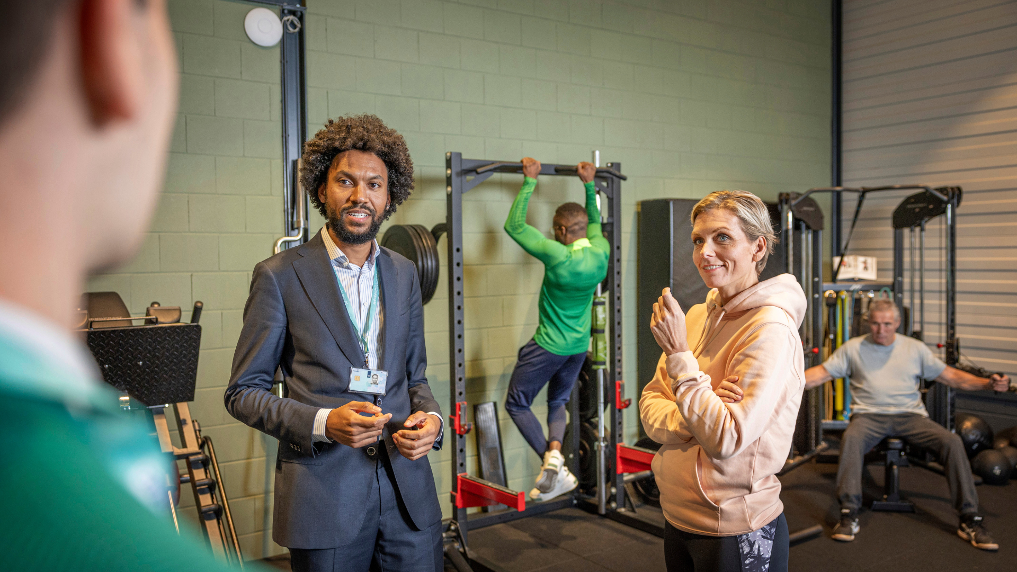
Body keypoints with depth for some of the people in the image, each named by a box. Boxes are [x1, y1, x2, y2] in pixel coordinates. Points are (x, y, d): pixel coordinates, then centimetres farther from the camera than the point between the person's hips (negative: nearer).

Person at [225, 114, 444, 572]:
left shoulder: (404, 274, 9)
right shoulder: (280, 276, -5)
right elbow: (243, 392, -4)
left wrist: (430, 417, -5)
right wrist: (321, 423, -19)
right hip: (325, 497, -4)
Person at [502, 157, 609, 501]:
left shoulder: (559, 256, -24)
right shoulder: (600, 254, -7)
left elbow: (514, 226, -18)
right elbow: (595, 222, 17)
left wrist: (530, 182, -14)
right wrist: (589, 185, 20)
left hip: (548, 347, -6)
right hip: (579, 347, 7)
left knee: (517, 404, 9)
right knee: (558, 403, 24)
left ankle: (551, 460, -8)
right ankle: (554, 451, -3)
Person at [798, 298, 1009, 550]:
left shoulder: (915, 348, 12)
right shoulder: (853, 348, 8)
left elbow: (951, 376, 13)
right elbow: (820, 373, 6)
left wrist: (988, 383, -3)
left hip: (910, 415, 2)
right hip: (869, 415, -2)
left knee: (952, 442, -23)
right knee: (850, 439, -35)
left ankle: (969, 519, -14)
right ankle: (849, 515, -31)